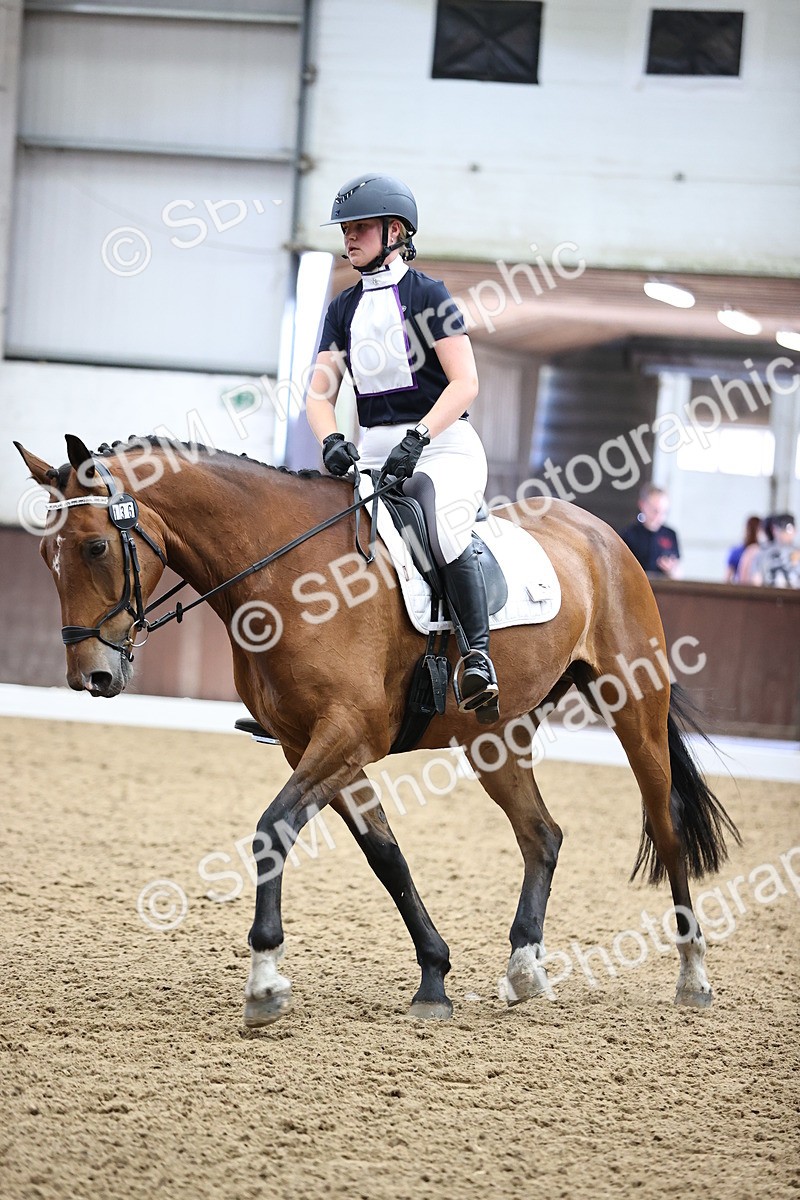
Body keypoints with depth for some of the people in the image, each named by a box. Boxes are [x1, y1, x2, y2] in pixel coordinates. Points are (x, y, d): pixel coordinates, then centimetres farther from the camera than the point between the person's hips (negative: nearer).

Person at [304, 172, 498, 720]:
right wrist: (331, 441, -15)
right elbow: (320, 393, 7)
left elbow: (465, 382, -11)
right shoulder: (343, 308, 13)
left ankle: (479, 657, -33)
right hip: (373, 453, 6)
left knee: (447, 532, -34)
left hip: (442, 445, -6)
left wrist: (417, 439, -24)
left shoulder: (427, 294, -3)